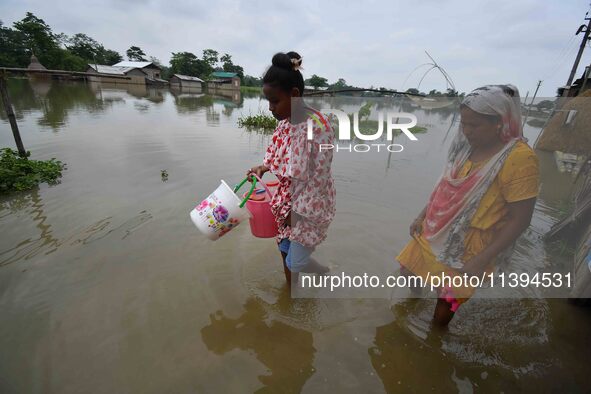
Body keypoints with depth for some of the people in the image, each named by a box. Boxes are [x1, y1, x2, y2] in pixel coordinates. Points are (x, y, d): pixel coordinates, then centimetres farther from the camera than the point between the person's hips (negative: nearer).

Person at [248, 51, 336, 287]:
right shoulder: (285, 121, -2)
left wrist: (297, 210, -17)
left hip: (309, 206, -7)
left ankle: (326, 271, 39)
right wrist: (264, 167, -4)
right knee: (285, 249, 21)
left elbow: (318, 178, -23)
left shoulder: (318, 127, -26)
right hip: (287, 199, 7)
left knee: (295, 262, 6)